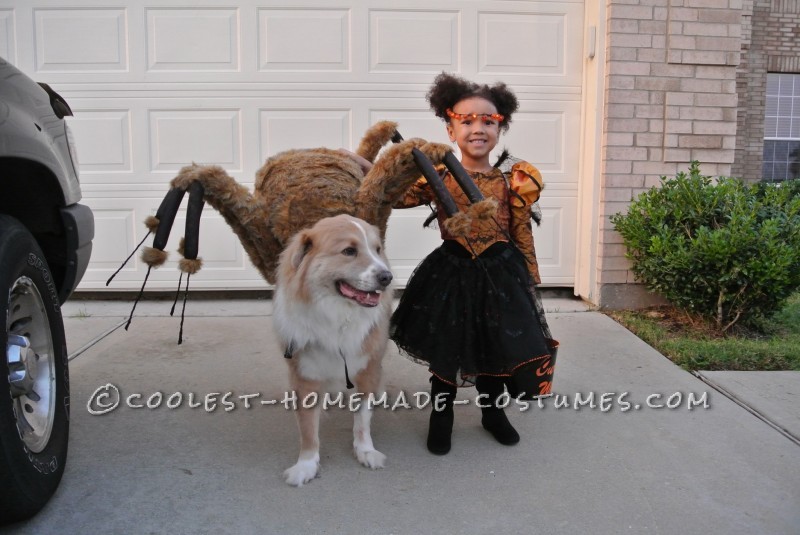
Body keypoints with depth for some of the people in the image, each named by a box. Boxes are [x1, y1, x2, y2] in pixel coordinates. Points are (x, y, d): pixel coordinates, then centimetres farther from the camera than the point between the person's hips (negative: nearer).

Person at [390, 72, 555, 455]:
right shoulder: (437, 177, -3)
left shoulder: (511, 181, -2)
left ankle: (493, 412, 38)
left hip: (499, 272, 1)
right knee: (445, 348, 9)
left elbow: (522, 233, 3)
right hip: (452, 272, -1)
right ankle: (441, 416, 31)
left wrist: (530, 278, 5)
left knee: (496, 345, 14)